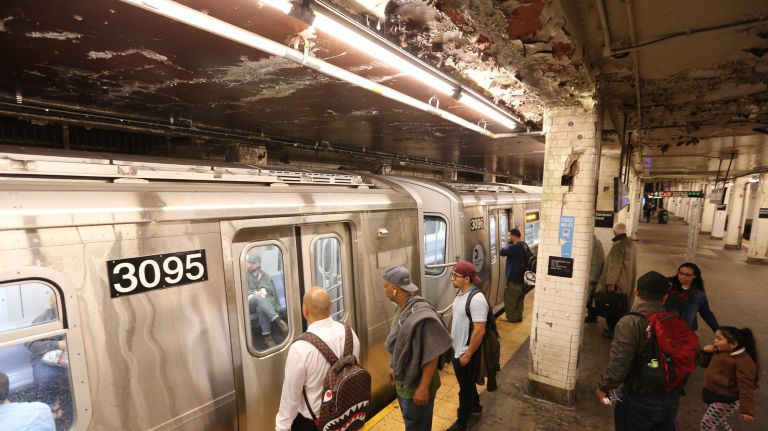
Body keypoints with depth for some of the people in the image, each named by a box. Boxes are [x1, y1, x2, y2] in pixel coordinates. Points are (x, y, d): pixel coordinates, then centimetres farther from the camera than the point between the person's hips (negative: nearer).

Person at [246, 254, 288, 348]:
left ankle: (267, 337, -40)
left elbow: (271, 290, 12)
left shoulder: (265, 275, 19)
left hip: (264, 302, 1)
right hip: (249, 303, -1)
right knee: (257, 298, -38)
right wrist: (254, 293, -18)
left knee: (261, 308, -37)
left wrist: (264, 291, -11)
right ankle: (278, 320, -45)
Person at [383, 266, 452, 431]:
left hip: (416, 384, -8)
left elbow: (433, 355, -28)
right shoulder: (402, 308, -3)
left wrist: (423, 387, -23)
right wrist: (394, 368, 18)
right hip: (403, 380, 8)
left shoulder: (421, 314, -32)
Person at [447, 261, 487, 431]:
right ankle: (475, 406, 50)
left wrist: (467, 354, -22)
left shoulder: (477, 299, -29)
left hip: (465, 353, -8)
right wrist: (449, 340, 17)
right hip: (456, 350, 8)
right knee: (467, 383, 27)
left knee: (465, 387, 11)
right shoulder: (460, 293, -1)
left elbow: (479, 331, -27)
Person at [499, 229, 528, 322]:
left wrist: (509, 243, -8)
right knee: (519, 298, 18)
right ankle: (519, 317, 28)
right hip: (522, 277, 9)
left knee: (510, 299, 6)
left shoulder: (514, 247, -25)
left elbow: (502, 252, -20)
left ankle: (511, 318, 16)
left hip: (514, 278, -9)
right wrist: (511, 244, 0)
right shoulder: (524, 245, 6)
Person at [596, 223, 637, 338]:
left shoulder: (618, 245, -21)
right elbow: (630, 263, 17)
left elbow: (615, 265, -23)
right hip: (627, 283, 9)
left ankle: (613, 330, 8)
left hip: (617, 284, -9)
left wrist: (610, 282, -20)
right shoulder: (631, 243, 8)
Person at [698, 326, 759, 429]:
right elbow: (704, 364, 12)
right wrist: (705, 352, -8)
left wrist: (747, 410, -27)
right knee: (719, 421, 27)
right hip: (715, 395, 8)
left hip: (726, 400, -8)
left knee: (707, 424, 1)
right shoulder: (719, 352, 1)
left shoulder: (743, 361, -24)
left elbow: (746, 386, -25)